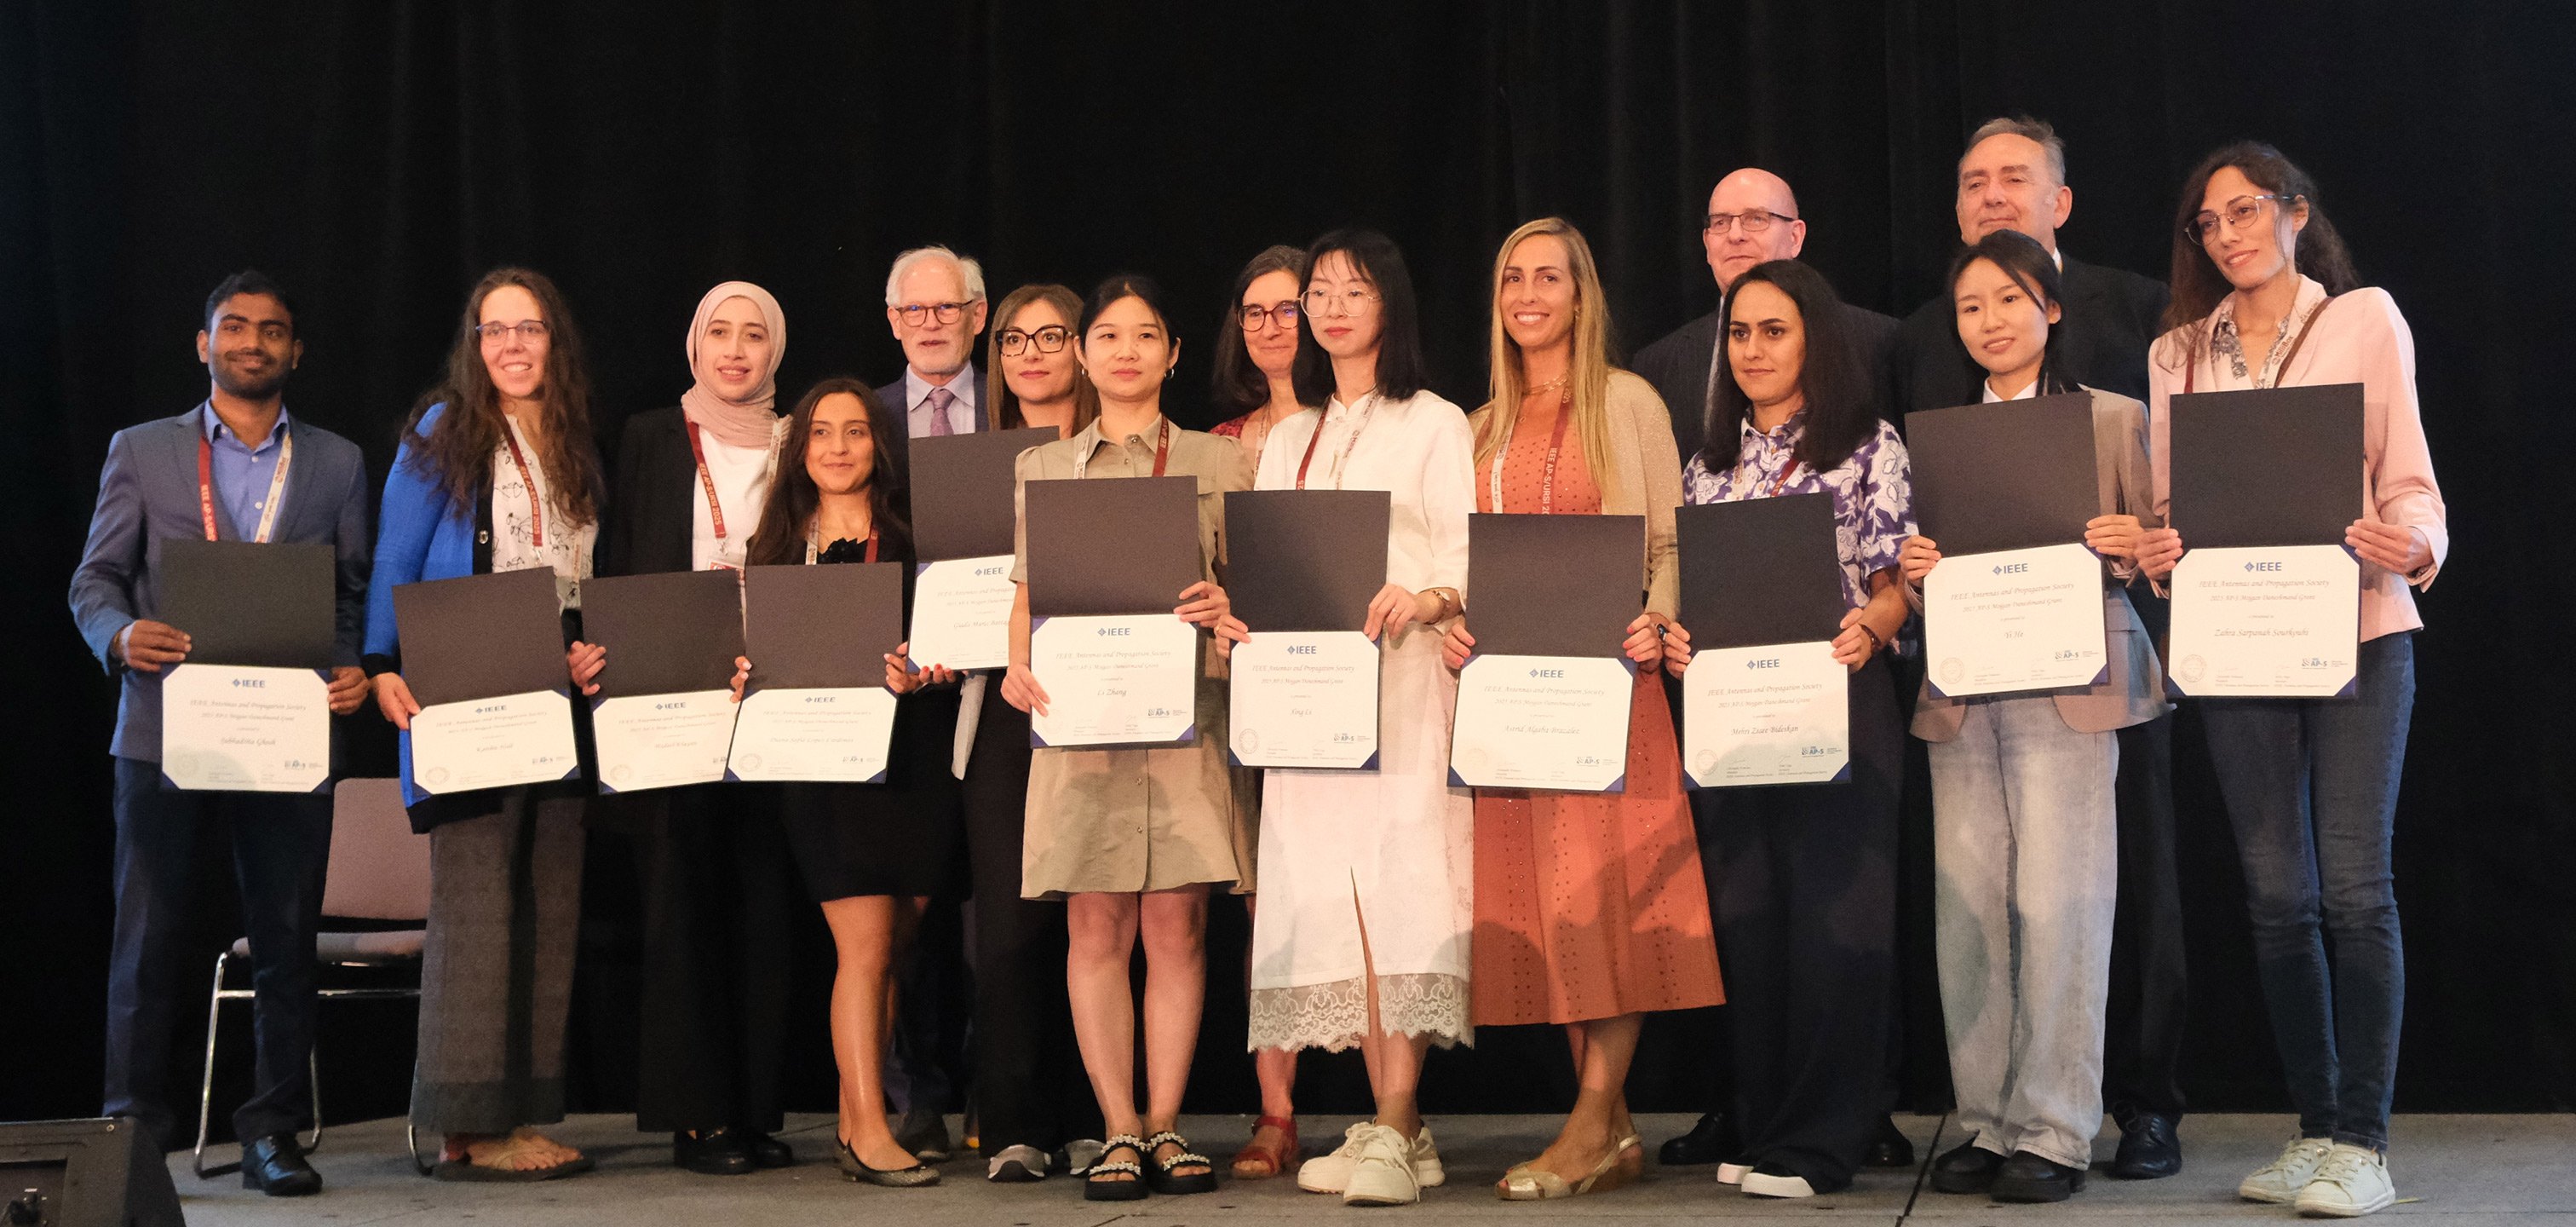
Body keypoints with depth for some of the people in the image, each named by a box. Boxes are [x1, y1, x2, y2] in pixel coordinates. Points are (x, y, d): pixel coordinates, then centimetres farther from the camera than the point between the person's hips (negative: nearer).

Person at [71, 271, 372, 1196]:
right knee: (147, 942, 2)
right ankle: (135, 1136, 9)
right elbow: (94, 581, 7)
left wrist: (352, 669, -8)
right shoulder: (141, 452, 10)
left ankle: (272, 1135, 11)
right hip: (165, 729, -1)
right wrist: (121, 635, -15)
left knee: (285, 941, 3)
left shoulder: (337, 463, 13)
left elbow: (356, 594, 11)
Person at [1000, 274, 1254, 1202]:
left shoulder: (1218, 463, 11)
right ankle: (1120, 1133, 6)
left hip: (1187, 715, -1)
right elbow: (1026, 596, 11)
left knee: (1176, 926, -1)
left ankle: (1165, 1126, 8)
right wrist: (1019, 667, -8)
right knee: (1096, 927, -1)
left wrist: (1224, 607, -13)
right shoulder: (1042, 468, 15)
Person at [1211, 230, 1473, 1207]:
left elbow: (1470, 560, -3)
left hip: (1402, 682, -5)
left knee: (1400, 891, -14)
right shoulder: (1289, 440, 22)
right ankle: (1399, 1127, 3)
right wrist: (1244, 613, -2)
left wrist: (1422, 600, -23)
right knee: (1332, 898, -1)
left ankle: (1391, 1136, -16)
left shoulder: (1435, 425, 6)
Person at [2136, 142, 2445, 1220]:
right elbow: (2167, 496, 12)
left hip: (2357, 628, -3)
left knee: (2353, 882, -8)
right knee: (2276, 891, 5)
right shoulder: (2179, 351, 13)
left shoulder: (2365, 319, 4)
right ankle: (2314, 1126, 16)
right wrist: (2156, 550, -10)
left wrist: (2410, 540, -21)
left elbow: (2407, 476, 0)